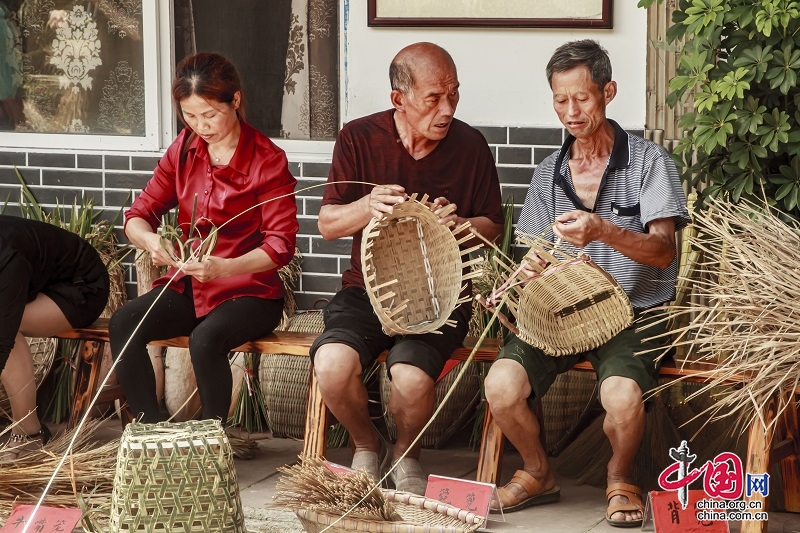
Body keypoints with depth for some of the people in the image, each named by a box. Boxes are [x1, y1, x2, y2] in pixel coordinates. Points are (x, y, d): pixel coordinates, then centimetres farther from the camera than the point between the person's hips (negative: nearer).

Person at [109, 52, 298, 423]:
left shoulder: (268, 160, -9)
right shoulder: (183, 150, 6)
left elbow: (281, 244, -15)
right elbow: (139, 214, 7)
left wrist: (222, 268, -31)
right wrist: (148, 240, -19)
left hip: (247, 291, -5)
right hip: (187, 286, 5)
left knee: (205, 340, -35)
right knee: (123, 325, -22)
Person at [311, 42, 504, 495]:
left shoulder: (470, 146, 0)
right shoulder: (359, 138, 0)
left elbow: (493, 227, 8)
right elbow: (327, 224, 1)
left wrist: (459, 225, -16)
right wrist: (367, 208, -21)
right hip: (367, 290, 1)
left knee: (412, 377, -31)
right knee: (333, 364, -29)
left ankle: (408, 453, 5)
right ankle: (367, 445, 4)